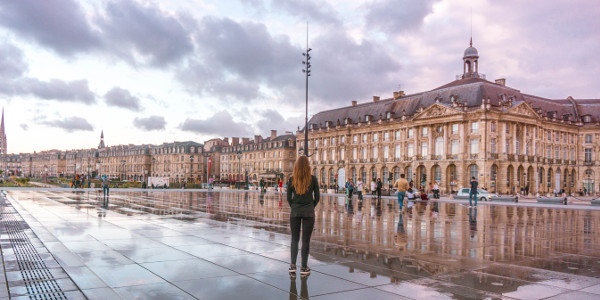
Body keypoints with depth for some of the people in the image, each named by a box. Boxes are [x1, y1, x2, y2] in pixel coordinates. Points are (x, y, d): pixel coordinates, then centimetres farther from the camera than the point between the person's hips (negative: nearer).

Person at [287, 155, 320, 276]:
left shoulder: (292, 179, -1)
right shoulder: (313, 179, -4)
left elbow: (288, 197, 2)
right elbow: (317, 197, 0)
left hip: (295, 212, 1)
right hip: (308, 212, -1)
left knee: (294, 239, 12)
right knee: (306, 240, 5)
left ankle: (293, 265, 8)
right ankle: (304, 267, 8)